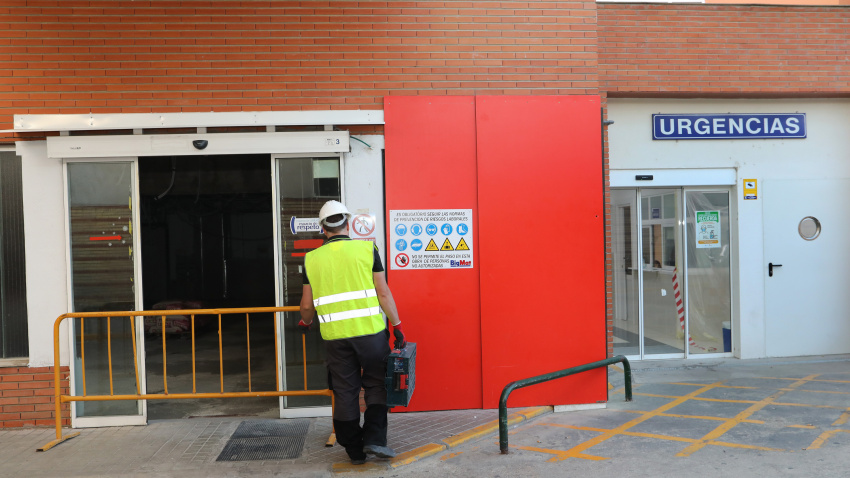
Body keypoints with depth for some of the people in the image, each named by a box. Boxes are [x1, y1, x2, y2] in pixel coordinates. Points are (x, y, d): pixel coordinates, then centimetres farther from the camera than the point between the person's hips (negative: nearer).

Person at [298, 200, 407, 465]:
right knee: (376, 385, 15)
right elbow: (383, 293, -4)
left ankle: (354, 450, 21)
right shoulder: (367, 249, -1)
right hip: (370, 331, -2)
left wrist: (305, 323, 29)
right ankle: (374, 439, 7)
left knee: (345, 392, 12)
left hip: (335, 336, 2)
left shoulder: (312, 258, 5)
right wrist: (398, 327, 3)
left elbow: (307, 305, 8)